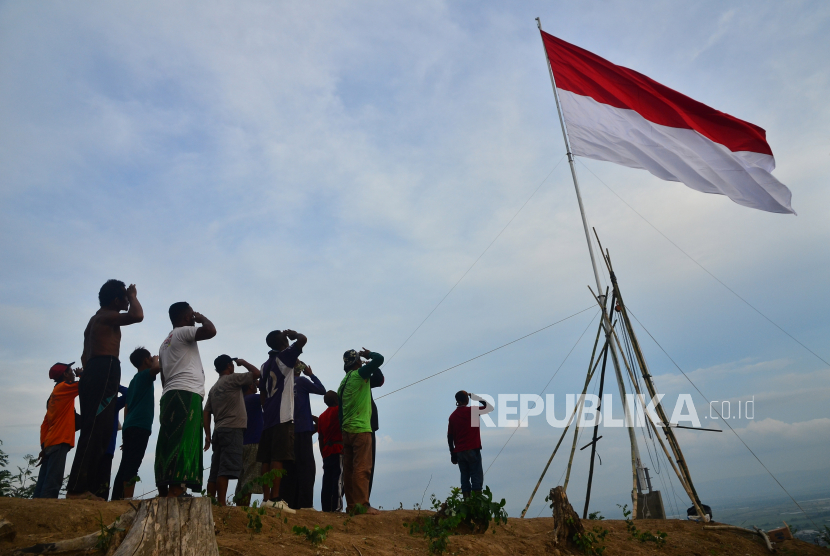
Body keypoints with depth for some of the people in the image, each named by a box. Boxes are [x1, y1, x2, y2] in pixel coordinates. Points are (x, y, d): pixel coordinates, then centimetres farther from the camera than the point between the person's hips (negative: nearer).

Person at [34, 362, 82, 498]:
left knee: (44, 483, 4)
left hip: (51, 443, 9)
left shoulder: (54, 394, 23)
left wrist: (44, 446, 17)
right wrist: (81, 373, 9)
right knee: (52, 482, -14)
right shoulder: (65, 387, -2)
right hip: (59, 442, -9)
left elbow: (45, 424, 20)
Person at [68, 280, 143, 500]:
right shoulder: (108, 316, -4)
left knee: (95, 431, 7)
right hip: (105, 372, -10)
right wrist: (133, 296, -5)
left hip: (92, 373, 10)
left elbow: (85, 354, 27)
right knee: (96, 431, -13)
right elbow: (137, 316, -23)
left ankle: (81, 487, 6)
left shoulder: (96, 319, 26)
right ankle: (77, 488, -17)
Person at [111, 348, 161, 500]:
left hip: (130, 427, 9)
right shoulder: (145, 375, 1)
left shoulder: (134, 380, 25)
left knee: (125, 466, 5)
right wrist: (156, 360, 1)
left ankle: (116, 500, 3)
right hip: (140, 426, -9)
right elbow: (158, 367, -22)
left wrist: (125, 434, 22)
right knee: (131, 465, -16)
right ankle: (127, 499, -23)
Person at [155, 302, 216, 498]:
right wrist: (201, 317, 3)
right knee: (183, 444, -17)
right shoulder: (183, 332, 1)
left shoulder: (165, 343, 29)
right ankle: (175, 491, -26)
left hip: (169, 395, 10)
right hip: (186, 394, -10)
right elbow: (211, 331, -16)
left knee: (168, 446, 4)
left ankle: (164, 492, 1)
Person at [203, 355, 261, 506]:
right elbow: (256, 373, -8)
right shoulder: (232, 379, -2)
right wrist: (243, 362, 8)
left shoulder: (214, 388, 21)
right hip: (232, 429, -8)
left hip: (219, 431, 8)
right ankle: (221, 503, -20)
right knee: (226, 470, -14)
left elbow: (206, 413, 17)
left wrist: (208, 435, 15)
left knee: (216, 471, 7)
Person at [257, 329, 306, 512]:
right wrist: (294, 334, 6)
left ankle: (266, 498, 5)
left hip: (268, 416, 8)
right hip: (283, 416, -8)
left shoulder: (266, 365, 19)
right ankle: (275, 499, -15)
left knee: (267, 459, 5)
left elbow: (262, 392, 20)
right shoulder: (284, 357, -3)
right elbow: (303, 340, -14)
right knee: (278, 458, -11)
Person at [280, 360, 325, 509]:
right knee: (306, 467, -5)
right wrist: (311, 374, 8)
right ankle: (305, 503, -11)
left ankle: (288, 502, 5)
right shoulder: (301, 381, -6)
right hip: (302, 430, -6)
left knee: (289, 468, 7)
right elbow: (322, 390, -2)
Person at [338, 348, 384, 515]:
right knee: (362, 468, -9)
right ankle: (362, 504, -12)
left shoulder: (343, 383, 16)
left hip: (346, 430, 8)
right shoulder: (359, 374, -7)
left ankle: (351, 505, 11)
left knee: (349, 469, 7)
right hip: (361, 429, -8)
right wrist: (368, 354, 4)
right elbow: (379, 359, -15)